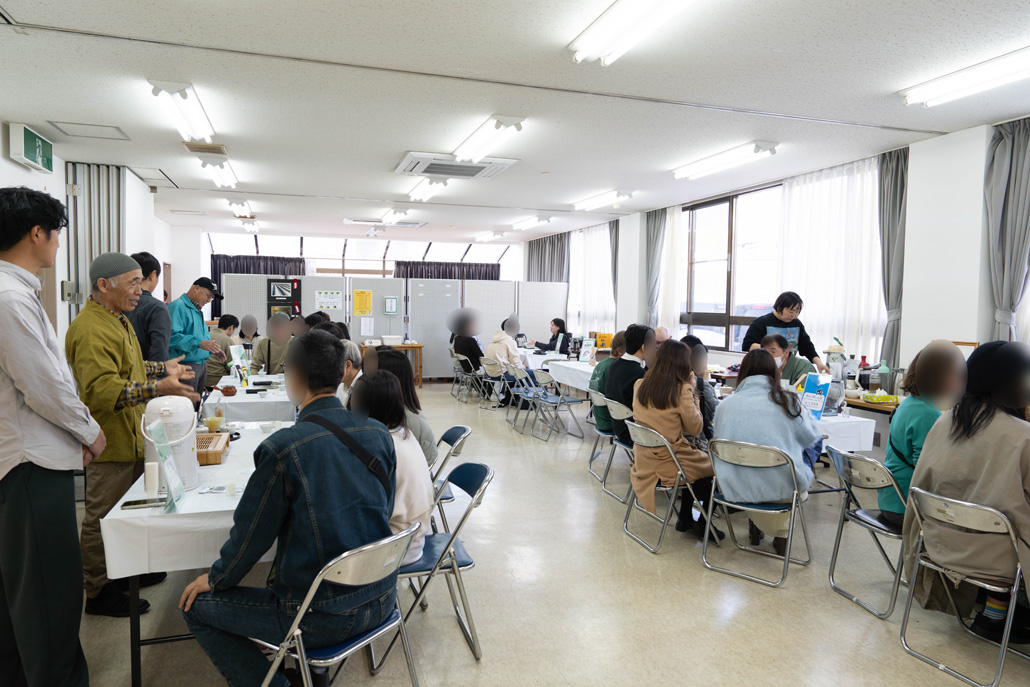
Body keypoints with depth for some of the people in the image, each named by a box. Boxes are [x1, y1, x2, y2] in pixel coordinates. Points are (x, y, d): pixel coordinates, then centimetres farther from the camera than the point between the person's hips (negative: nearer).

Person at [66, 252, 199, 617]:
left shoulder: (116, 319, 13)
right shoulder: (91, 330, -23)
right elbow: (101, 391, -33)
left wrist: (161, 367, 21)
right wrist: (157, 387, -42)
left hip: (129, 438, 10)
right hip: (110, 445, -10)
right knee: (103, 518, 3)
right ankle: (99, 592, 16)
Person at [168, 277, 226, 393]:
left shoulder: (198, 311, 19)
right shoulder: (178, 307, -11)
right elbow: (173, 336, -24)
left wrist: (213, 350, 14)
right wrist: (199, 344, -28)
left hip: (202, 365, 9)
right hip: (186, 365, -9)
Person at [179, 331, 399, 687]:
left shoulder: (282, 448, -20)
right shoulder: (379, 434, -4)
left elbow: (251, 534, -8)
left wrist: (215, 579, 12)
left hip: (325, 618, -6)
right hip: (381, 600, 6)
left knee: (196, 605, 13)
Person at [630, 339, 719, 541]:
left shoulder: (639, 385, -2)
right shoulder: (681, 390, -20)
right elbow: (695, 429, -10)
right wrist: (693, 393, -3)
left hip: (643, 462, 7)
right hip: (668, 465, -6)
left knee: (698, 459, 29)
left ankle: (685, 518, 35)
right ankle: (703, 525, 27)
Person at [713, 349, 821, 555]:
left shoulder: (725, 405, -5)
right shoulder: (788, 401, -8)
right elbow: (812, 437, 9)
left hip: (734, 490, 2)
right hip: (781, 490, -2)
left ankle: (755, 526, 35)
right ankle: (781, 534, 33)